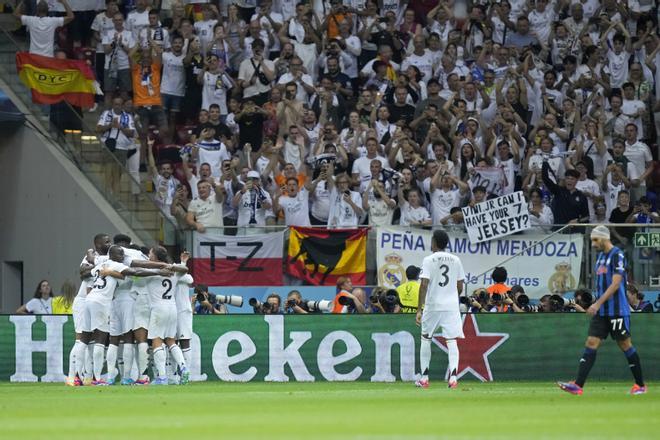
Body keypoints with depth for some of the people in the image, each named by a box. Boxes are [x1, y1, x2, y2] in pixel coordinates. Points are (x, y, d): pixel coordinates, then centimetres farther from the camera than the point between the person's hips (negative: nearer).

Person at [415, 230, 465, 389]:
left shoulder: (429, 260, -6)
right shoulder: (456, 260, 7)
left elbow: (424, 285, -13)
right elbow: (460, 287, 9)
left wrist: (419, 309, -14)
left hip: (432, 305, -2)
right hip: (452, 306, 2)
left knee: (426, 338, 12)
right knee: (452, 340, 0)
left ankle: (424, 378, 11)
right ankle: (453, 377, -14)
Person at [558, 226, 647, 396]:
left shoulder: (617, 255, -12)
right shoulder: (601, 256, 15)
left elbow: (615, 284, -19)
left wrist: (598, 303, -22)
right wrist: (597, 305, 17)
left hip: (617, 310, -8)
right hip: (601, 311, 8)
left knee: (625, 345, 0)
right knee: (591, 343, -2)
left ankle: (640, 385, 12)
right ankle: (578, 385, -11)